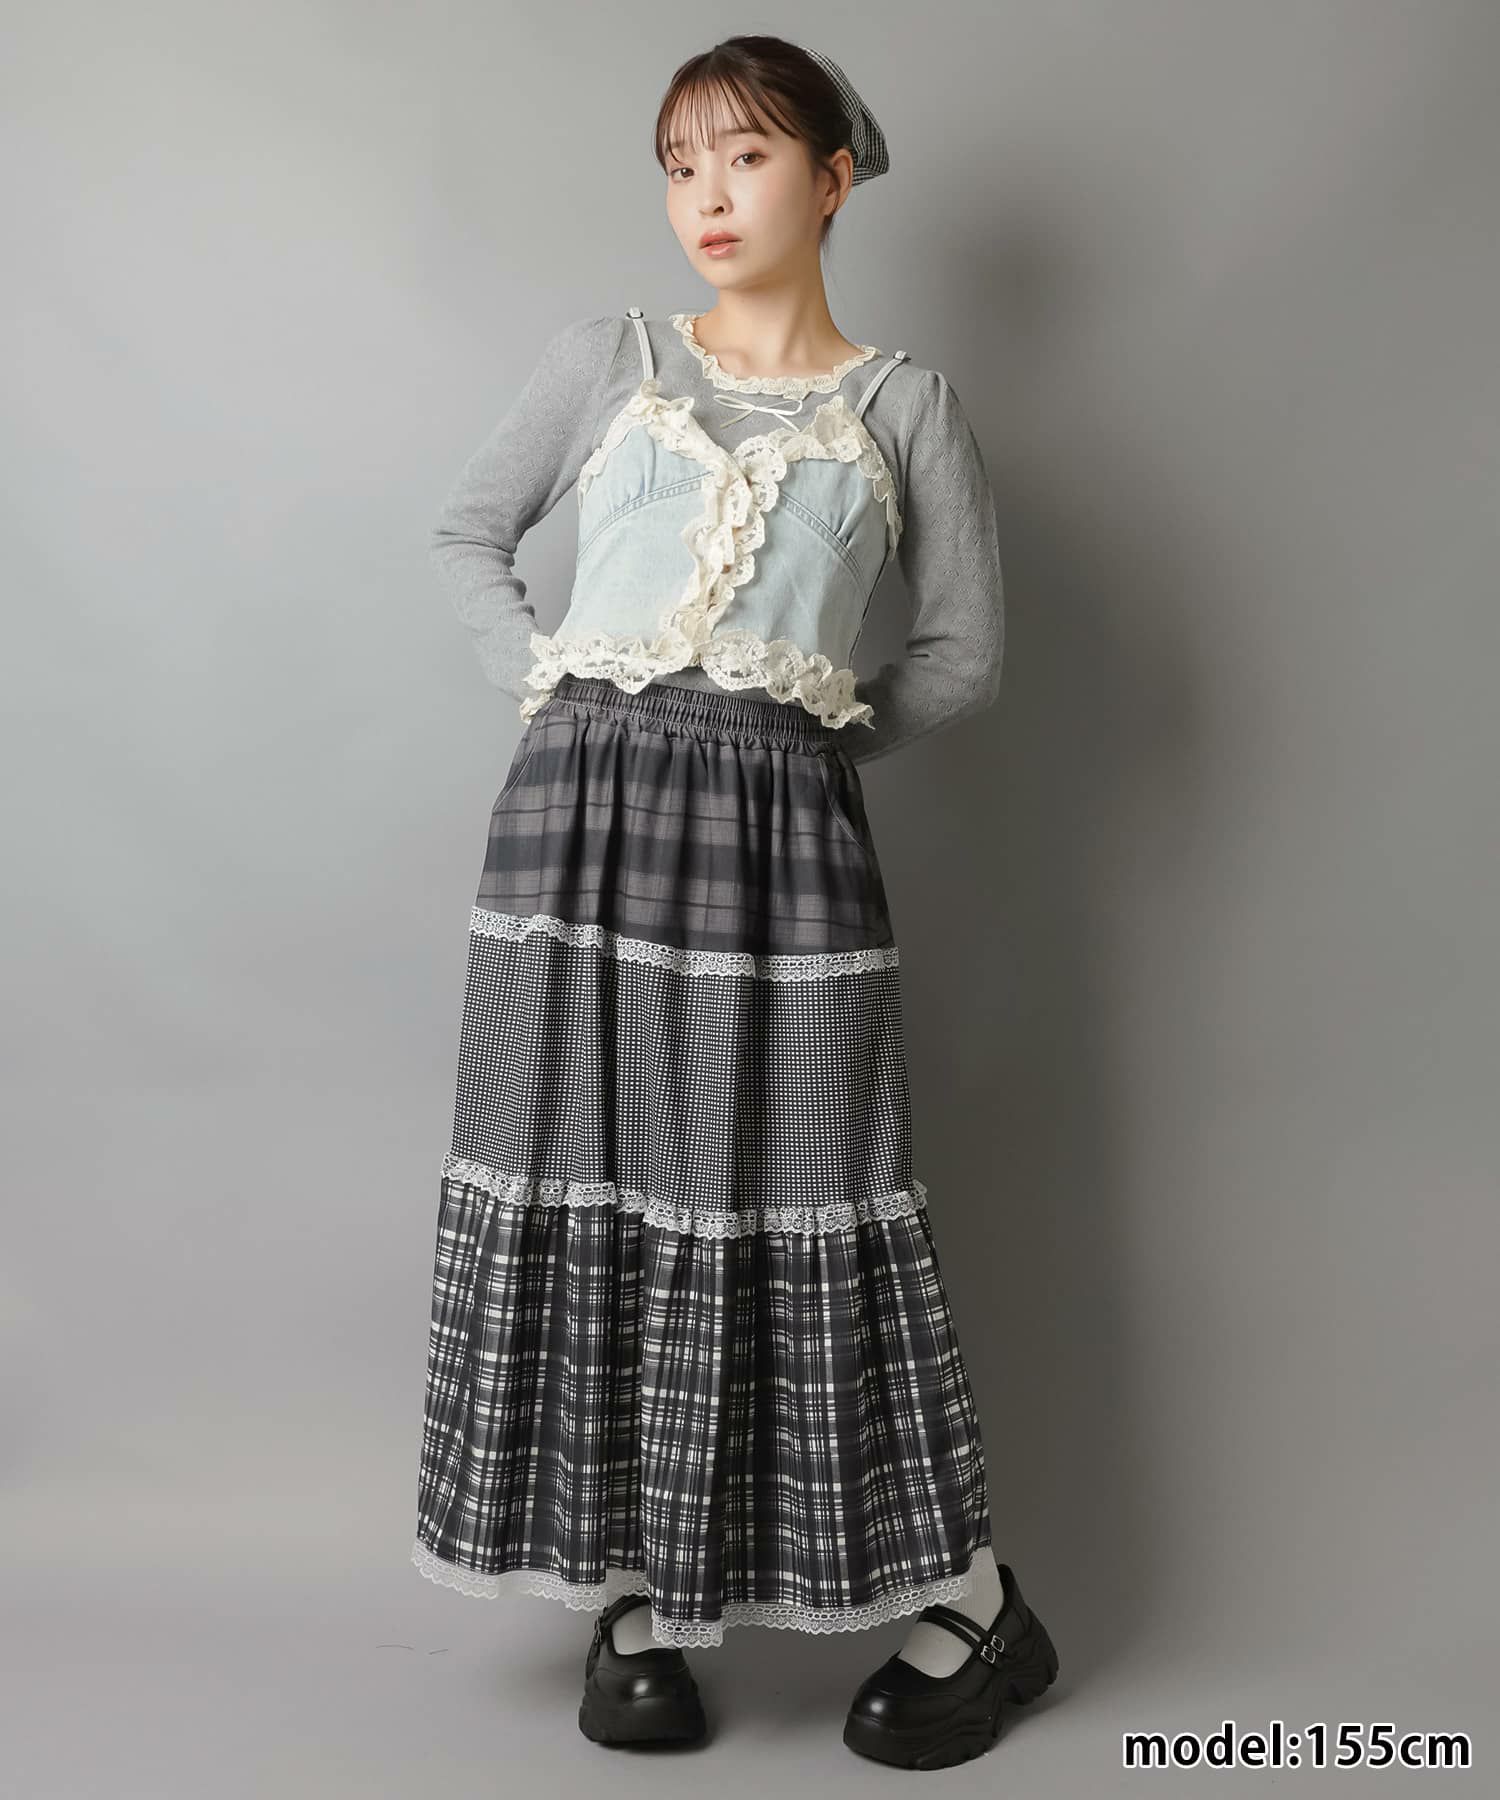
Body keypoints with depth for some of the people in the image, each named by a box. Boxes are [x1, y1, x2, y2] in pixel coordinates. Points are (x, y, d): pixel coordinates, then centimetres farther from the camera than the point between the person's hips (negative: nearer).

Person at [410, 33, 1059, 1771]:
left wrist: (802, 736, 3)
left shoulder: (905, 406, 9)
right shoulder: (606, 360, 11)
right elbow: (467, 532, 18)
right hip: (584, 803, 2)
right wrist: (549, 687, 5)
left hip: (786, 829, -1)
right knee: (591, 1191, 1)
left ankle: (972, 1599, 14)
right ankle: (630, 1590, 17)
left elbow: (962, 654, 10)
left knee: (800, 1203, -2)